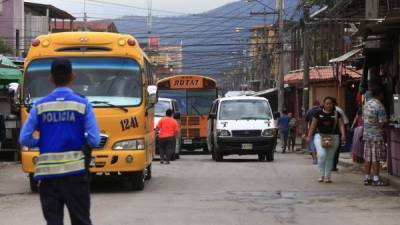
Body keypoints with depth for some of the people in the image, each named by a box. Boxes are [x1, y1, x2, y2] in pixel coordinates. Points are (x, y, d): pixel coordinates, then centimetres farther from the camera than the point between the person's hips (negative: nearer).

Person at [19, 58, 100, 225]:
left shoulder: (39, 106, 2)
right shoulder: (82, 105, -2)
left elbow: (25, 139, -1)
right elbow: (94, 141, -7)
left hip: (47, 173, 2)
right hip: (74, 171, -1)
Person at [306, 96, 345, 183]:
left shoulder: (336, 114, 6)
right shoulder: (318, 113, 5)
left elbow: (341, 125, 0)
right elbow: (313, 125, 9)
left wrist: (343, 134, -15)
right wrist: (309, 136, 7)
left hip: (333, 137, 1)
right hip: (320, 136, -1)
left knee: (330, 157, 6)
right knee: (321, 155, -17)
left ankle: (327, 176, 16)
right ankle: (322, 175, -3)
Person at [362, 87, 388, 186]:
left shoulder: (366, 104, 11)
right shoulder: (379, 106, -14)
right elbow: (382, 122, -16)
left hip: (366, 134, 8)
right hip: (377, 135, -8)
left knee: (367, 158, 10)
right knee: (376, 159, -3)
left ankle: (367, 178, 13)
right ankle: (376, 179, -1)